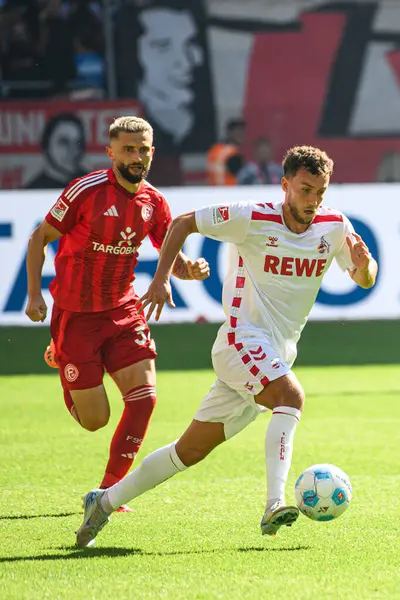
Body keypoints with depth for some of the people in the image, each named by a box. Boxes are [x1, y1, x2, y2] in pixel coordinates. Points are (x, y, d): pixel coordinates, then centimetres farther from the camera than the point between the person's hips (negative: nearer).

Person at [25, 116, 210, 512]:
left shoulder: (153, 202, -1)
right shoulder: (87, 191, -16)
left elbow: (172, 258, 8)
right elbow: (40, 237, -6)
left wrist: (191, 269, -15)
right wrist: (34, 293, -13)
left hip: (123, 310, 5)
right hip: (76, 313, -4)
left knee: (143, 396, -12)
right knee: (94, 420, -3)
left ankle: (109, 491, 3)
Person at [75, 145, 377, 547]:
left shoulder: (334, 226, 1)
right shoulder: (253, 219, -11)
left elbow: (364, 280, 7)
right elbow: (183, 223, -1)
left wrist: (364, 264, -16)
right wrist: (161, 278, -9)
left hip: (276, 356, 6)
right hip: (242, 340, -6)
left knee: (193, 449, 9)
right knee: (291, 395, -33)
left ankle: (105, 502, 21)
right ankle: (274, 506, -41)